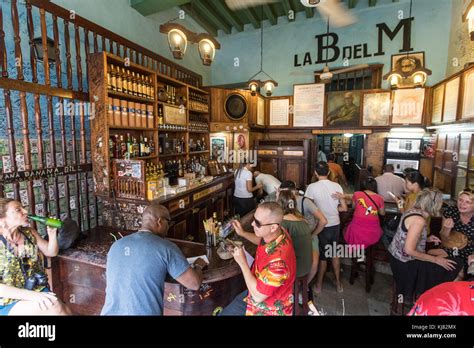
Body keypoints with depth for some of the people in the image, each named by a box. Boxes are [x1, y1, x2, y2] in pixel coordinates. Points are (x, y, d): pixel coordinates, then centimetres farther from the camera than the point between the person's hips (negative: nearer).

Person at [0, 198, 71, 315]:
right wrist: (32, 295, -26)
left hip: (38, 291, 4)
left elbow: (51, 252, 12)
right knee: (53, 306, -27)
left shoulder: (29, 233, 1)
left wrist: (52, 233, -7)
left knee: (65, 310, -22)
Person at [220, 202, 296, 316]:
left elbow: (257, 296, -29)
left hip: (269, 309, -7)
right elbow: (261, 241, 11)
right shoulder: (276, 233, -16)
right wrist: (243, 233, -4)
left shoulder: (278, 261, -42)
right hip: (259, 289, 7)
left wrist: (242, 262, -25)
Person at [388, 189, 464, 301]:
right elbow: (409, 250, -25)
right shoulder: (419, 220, -25)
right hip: (405, 264, -9)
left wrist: (426, 239, 8)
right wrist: (435, 260, -15)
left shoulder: (412, 211, 2)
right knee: (455, 265, -3)